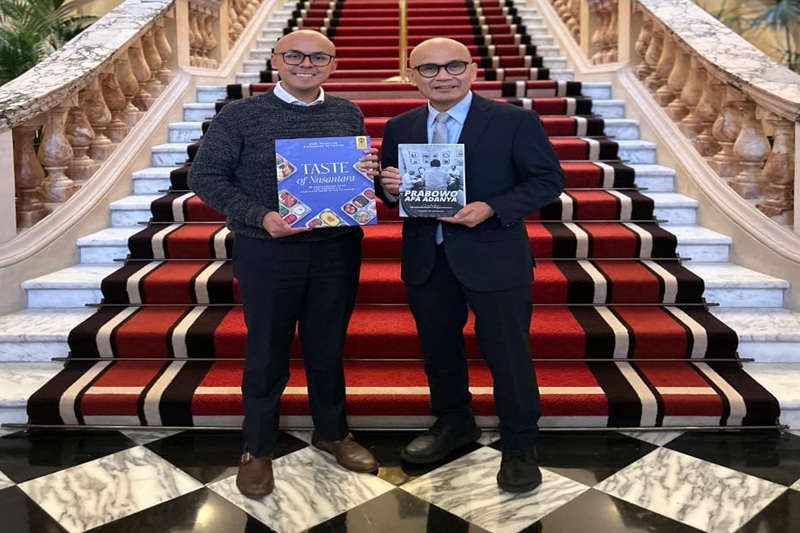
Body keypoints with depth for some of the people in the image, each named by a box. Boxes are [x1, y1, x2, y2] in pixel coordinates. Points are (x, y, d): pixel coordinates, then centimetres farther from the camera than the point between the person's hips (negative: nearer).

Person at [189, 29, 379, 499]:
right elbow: (205, 176, -5)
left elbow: (362, 172, 17)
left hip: (338, 249, 3)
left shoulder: (349, 115, 7)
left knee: (328, 346, 15)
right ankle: (258, 449, 26)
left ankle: (332, 432, 36)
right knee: (268, 352, 8)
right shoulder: (240, 116, -5)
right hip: (267, 252, -3)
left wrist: (370, 172, -8)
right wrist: (260, 217, -18)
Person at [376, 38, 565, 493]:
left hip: (493, 258, -4)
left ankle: (520, 446, 24)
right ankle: (454, 423, 40)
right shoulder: (399, 129, 6)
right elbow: (390, 191, 14)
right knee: (438, 347, 17)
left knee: (507, 353, 4)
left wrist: (492, 208, -20)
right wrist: (389, 187, -12)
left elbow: (549, 179, -7)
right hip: (426, 261, 4)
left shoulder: (515, 121, -6)